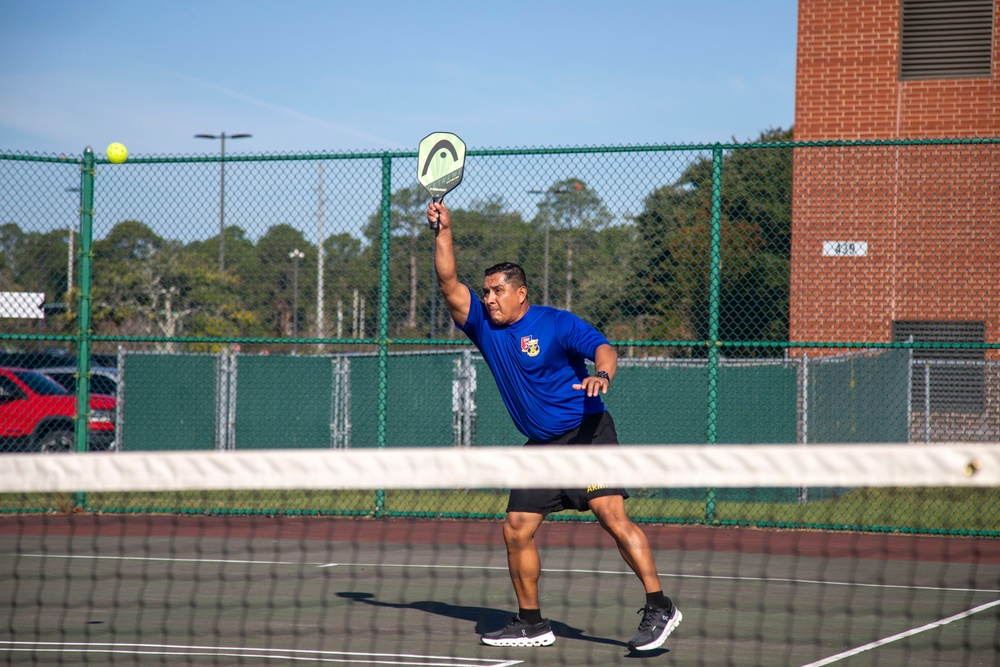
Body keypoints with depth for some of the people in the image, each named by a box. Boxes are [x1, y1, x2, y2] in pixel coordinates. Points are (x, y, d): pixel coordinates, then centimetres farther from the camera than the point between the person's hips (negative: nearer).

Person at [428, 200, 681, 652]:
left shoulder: (556, 324, -8)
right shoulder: (484, 327, 9)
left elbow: (603, 348, -19)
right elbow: (449, 285, 4)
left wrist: (602, 374, -41)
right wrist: (443, 232, -5)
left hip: (585, 432, -7)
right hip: (540, 446, 7)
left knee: (612, 516, -19)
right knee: (516, 531, 2)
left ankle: (659, 608, -21)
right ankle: (531, 623, 13)